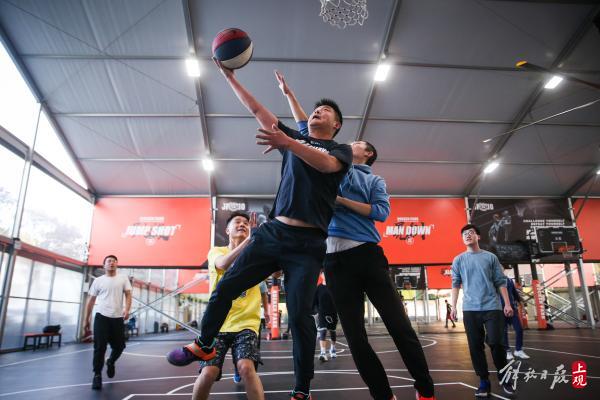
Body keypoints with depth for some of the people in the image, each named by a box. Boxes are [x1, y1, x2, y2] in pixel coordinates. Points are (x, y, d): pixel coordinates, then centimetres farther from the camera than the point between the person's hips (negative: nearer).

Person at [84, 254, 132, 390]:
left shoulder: (123, 279, 7)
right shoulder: (98, 280, 6)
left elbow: (128, 295, 0)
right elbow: (91, 301, 11)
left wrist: (127, 309, -18)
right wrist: (86, 320, 11)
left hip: (118, 318, 1)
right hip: (101, 317, -1)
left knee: (119, 346, 7)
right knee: (100, 347, -4)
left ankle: (110, 362, 37)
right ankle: (97, 375, 10)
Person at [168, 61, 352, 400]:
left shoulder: (342, 149, 7)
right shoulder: (295, 140, 19)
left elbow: (327, 164, -18)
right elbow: (256, 109, 19)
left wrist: (287, 142, -33)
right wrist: (230, 76, 16)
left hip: (308, 244, -4)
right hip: (272, 232, 4)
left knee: (300, 315, -8)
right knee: (225, 288, 4)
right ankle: (204, 346, 28)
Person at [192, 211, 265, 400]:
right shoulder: (216, 251, 6)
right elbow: (224, 264, -19)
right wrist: (250, 238, -33)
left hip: (245, 323, 0)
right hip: (218, 323, 0)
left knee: (246, 367, -23)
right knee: (208, 372, -15)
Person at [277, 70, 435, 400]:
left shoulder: (374, 180, 14)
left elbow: (382, 212, -4)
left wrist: (341, 200, -7)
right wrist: (288, 94, 25)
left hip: (367, 254, -2)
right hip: (334, 259, 3)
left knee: (398, 325, 0)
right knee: (355, 337, 3)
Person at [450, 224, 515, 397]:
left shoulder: (491, 257, 7)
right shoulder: (458, 260, 8)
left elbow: (501, 282, 7)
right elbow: (455, 284, 8)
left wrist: (507, 303, 1)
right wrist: (453, 306, 2)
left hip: (492, 307, -1)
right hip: (470, 309, 1)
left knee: (495, 343, -2)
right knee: (476, 346, 3)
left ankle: (503, 377, 20)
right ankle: (484, 381, 15)